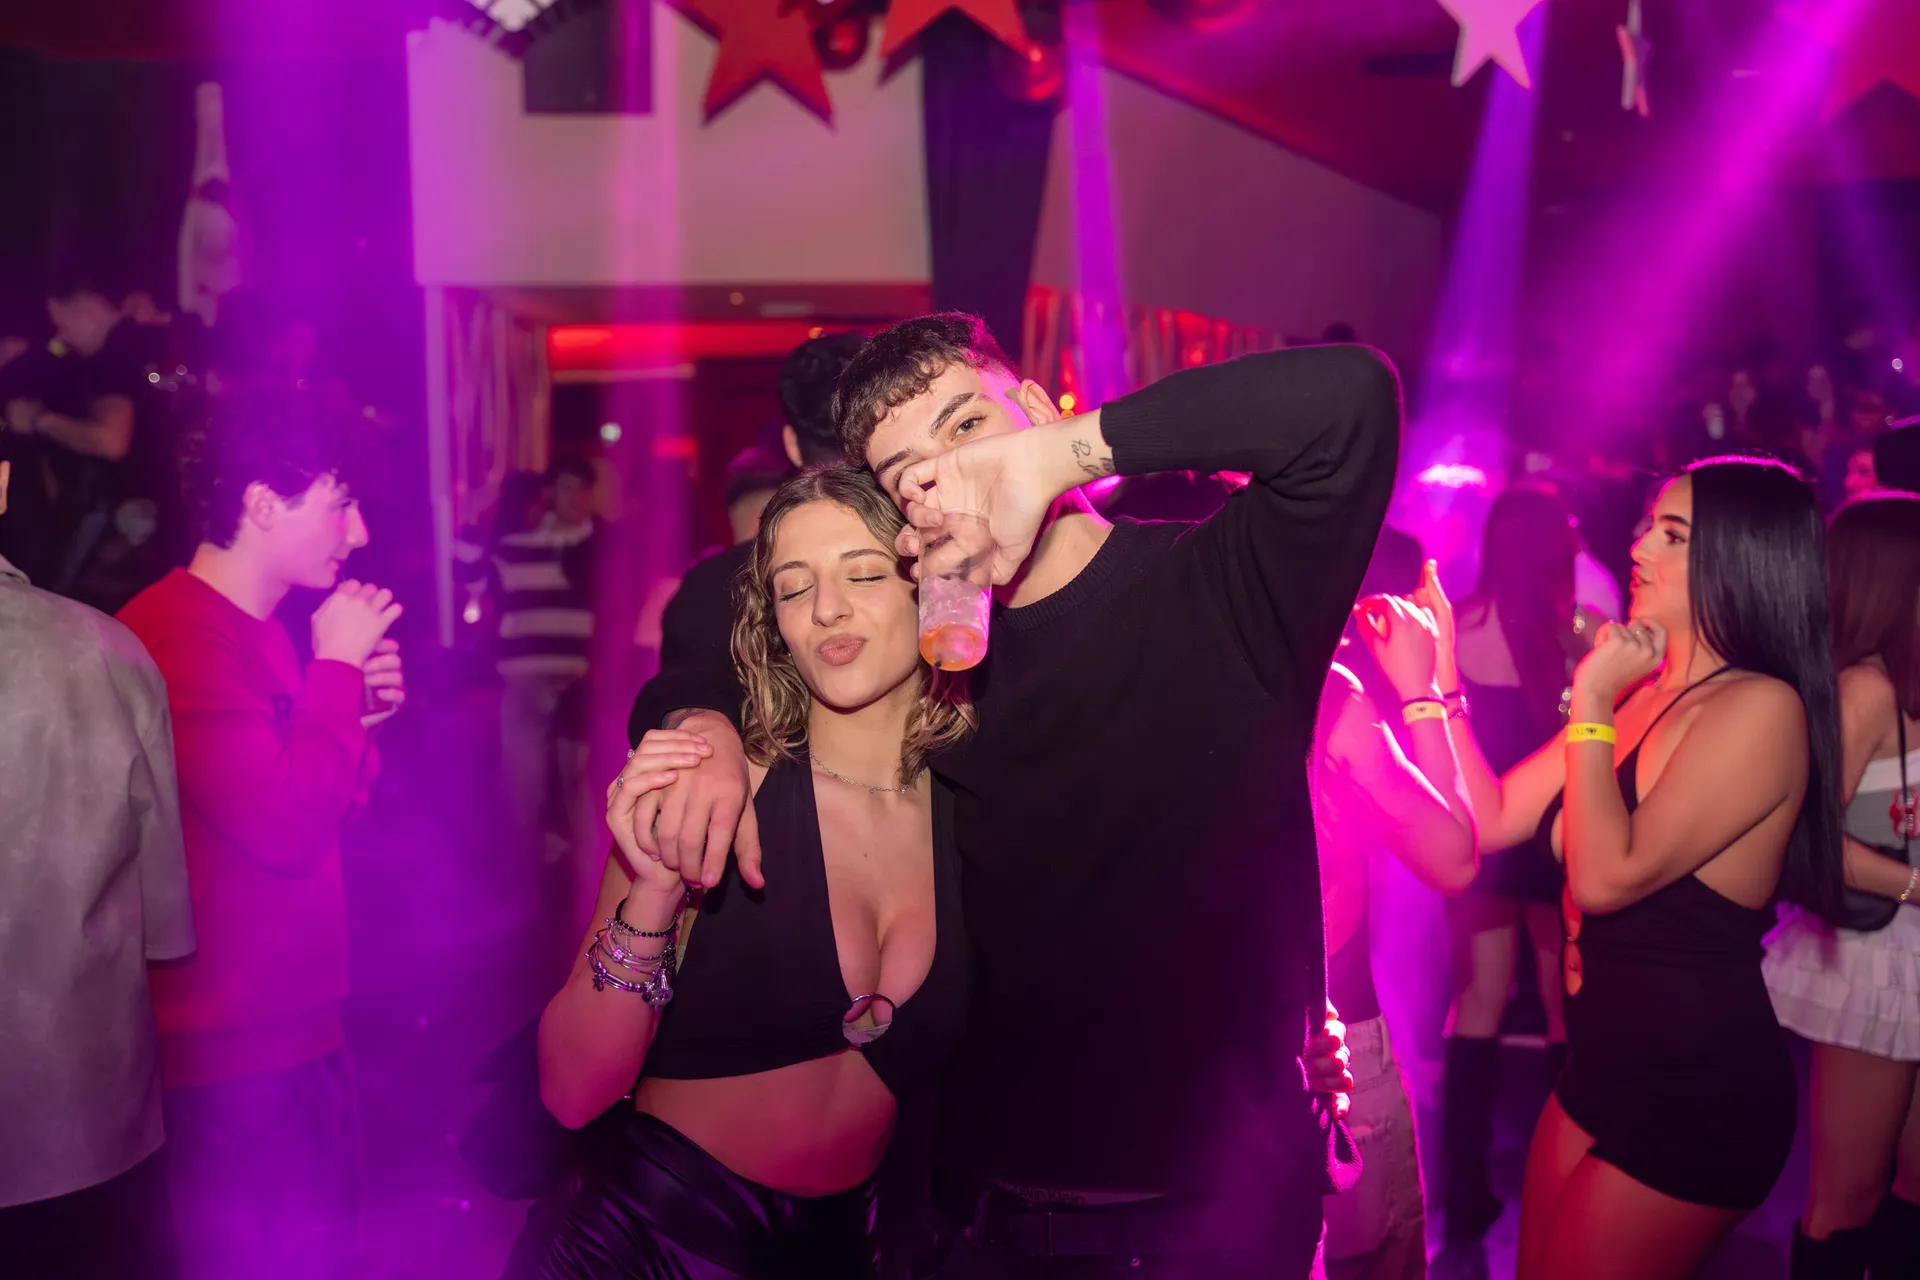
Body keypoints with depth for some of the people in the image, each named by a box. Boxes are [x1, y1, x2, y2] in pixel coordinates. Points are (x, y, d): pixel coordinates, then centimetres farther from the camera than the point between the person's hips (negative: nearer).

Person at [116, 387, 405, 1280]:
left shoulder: (261, 632, 11)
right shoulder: (176, 635, -20)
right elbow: (283, 829, -27)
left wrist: (356, 713, 1)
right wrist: (337, 665, -18)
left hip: (297, 1021, 10)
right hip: (231, 1050, -10)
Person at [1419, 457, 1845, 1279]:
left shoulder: (1762, 709, -19)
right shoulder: (1641, 695, 5)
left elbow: (1608, 877, -25)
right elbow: (1489, 821, 4)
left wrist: (1591, 702, -18)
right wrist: (1436, 670, 2)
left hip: (1697, 1101, -7)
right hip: (1602, 1071, 7)